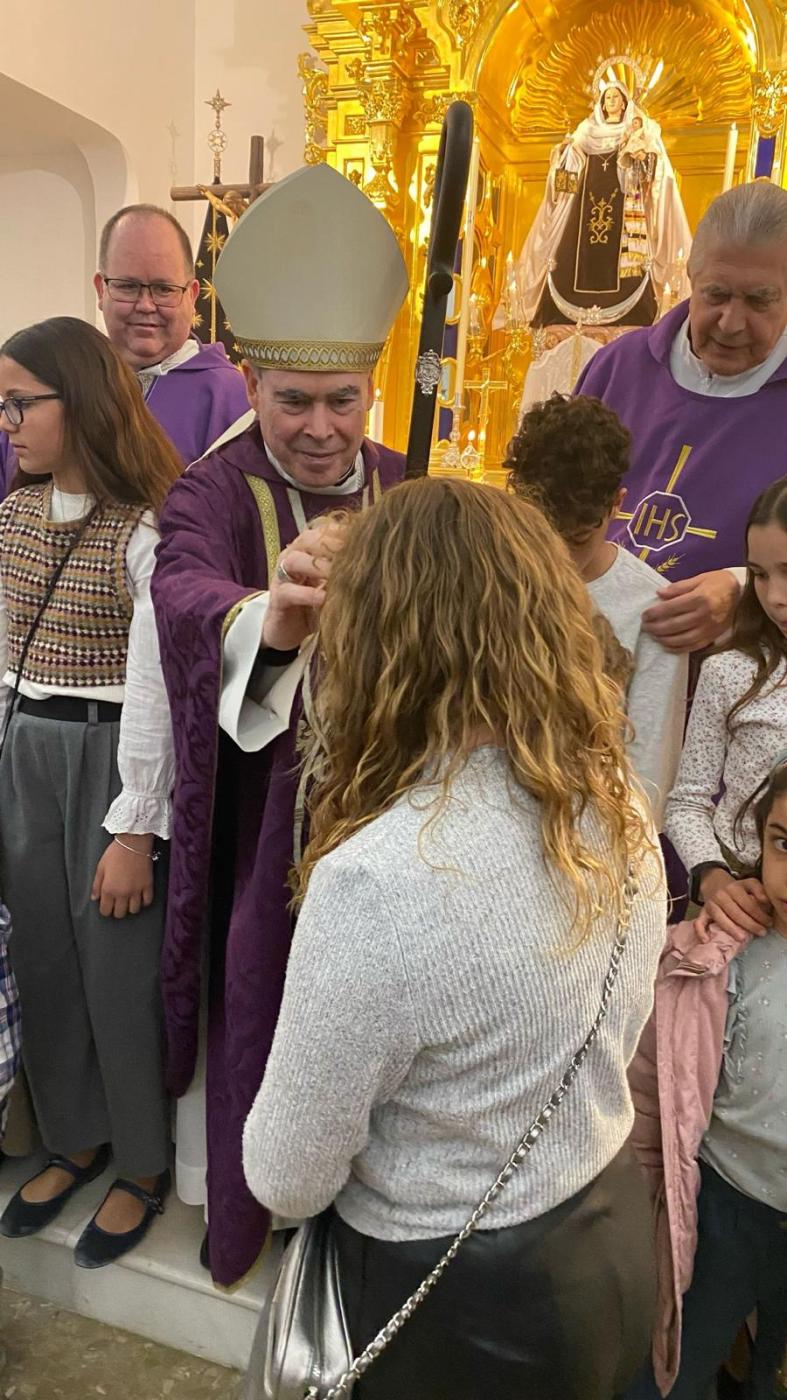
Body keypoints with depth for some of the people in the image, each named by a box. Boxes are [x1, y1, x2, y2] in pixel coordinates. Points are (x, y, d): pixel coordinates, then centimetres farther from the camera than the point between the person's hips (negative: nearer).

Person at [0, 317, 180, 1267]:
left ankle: (144, 1163, 30)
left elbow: (152, 687, -15)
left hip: (112, 761, -7)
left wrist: (133, 830, -14)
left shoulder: (145, 529, -13)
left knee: (119, 971, 5)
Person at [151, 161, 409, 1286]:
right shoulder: (215, 491, -12)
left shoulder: (405, 489, -1)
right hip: (264, 806, -2)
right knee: (257, 1002, 15)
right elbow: (182, 587, -35)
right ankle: (243, 1212, 44)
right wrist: (266, 619, -55)